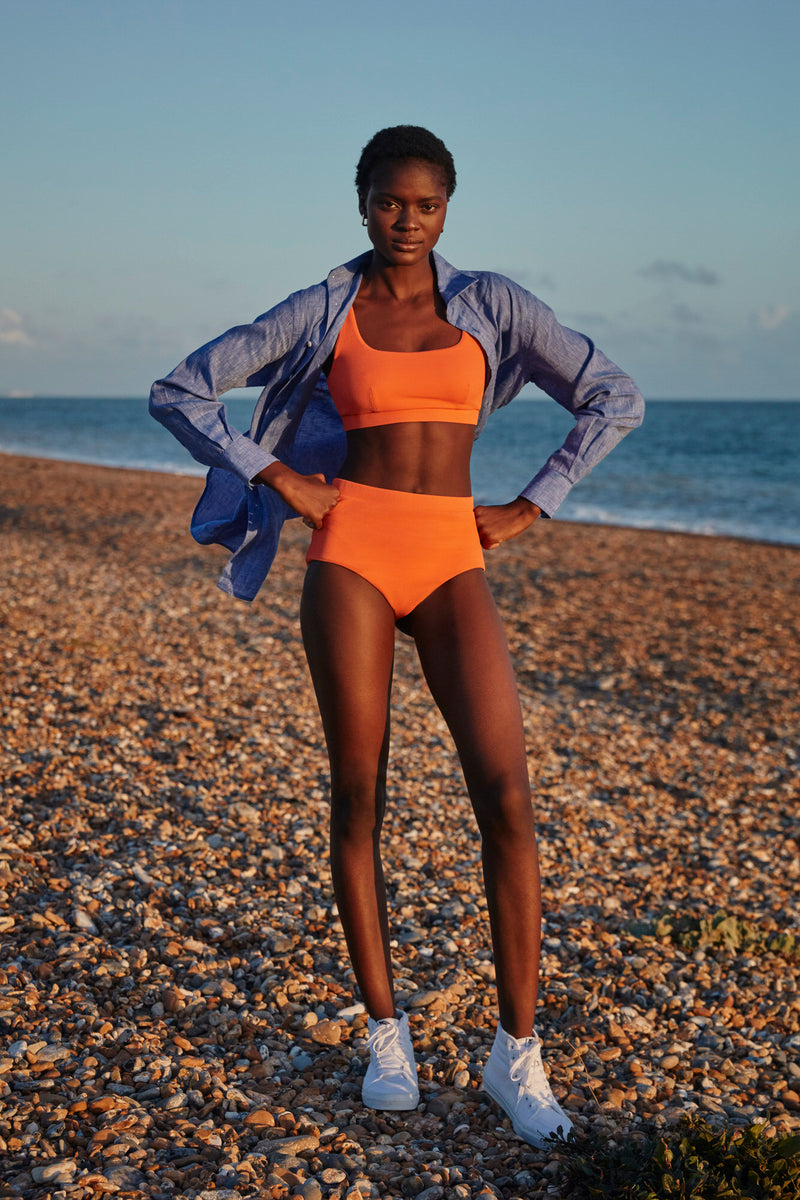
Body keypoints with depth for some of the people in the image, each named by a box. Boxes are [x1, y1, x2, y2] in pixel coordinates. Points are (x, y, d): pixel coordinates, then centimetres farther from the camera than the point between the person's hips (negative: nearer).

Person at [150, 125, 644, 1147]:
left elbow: (614, 398, 10)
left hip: (454, 563, 1)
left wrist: (528, 509, 4)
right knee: (358, 800, 2)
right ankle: (385, 1034, 18)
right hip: (353, 554, -1)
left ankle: (517, 1055, 0)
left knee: (507, 797, -11)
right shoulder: (323, 313, 6)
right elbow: (179, 391, 6)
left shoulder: (491, 303, 9)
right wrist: (279, 479, -2)